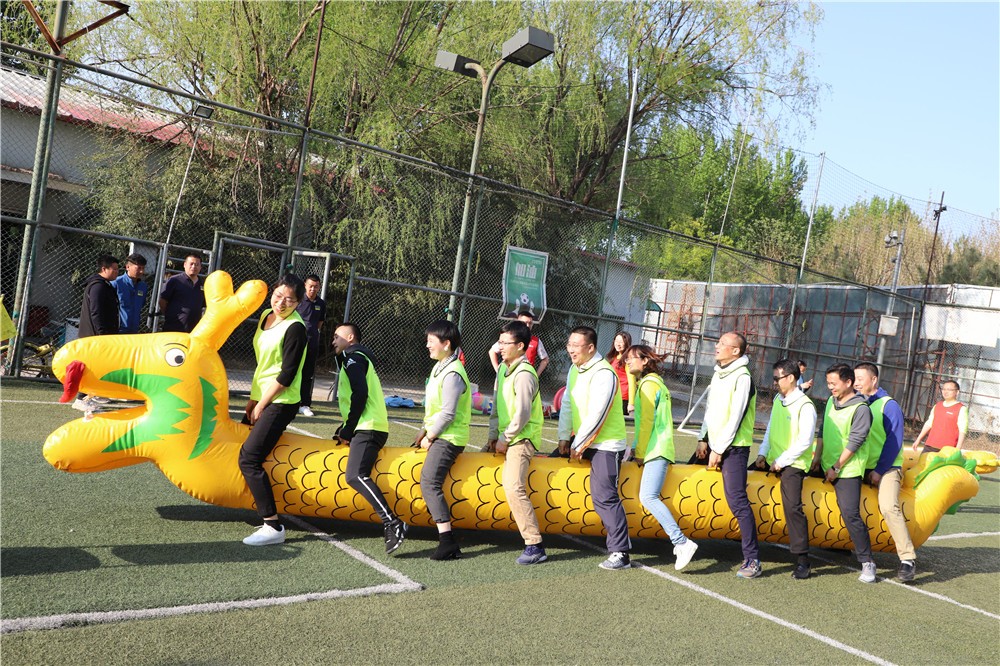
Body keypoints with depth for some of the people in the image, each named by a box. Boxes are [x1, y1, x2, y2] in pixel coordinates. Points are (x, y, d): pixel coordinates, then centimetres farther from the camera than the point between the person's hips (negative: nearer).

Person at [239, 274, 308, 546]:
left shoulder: (295, 328, -17)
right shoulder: (266, 316, 9)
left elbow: (286, 375, -17)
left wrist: (261, 405, -11)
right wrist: (253, 398, 14)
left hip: (280, 403, -9)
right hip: (262, 399, 9)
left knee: (249, 458, -17)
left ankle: (273, 527, -14)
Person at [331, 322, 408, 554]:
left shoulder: (353, 358, -3)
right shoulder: (357, 358, 29)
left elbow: (360, 394, -16)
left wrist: (348, 430, -11)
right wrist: (344, 430, 19)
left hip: (368, 429, -11)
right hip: (368, 429, 11)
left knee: (356, 475, -25)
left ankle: (393, 523, -33)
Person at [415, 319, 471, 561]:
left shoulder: (452, 373, -18)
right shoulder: (440, 367, 14)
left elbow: (447, 414, -22)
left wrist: (429, 437, -13)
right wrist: (424, 430, 17)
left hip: (449, 438, -10)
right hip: (439, 436, 10)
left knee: (429, 483, -17)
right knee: (430, 483, 12)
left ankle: (447, 542, -20)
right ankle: (447, 540, 19)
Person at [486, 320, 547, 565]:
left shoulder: (524, 374, -19)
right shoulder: (504, 368, 11)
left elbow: (522, 415, -22)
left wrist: (505, 440, -13)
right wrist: (493, 435, 9)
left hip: (521, 439, -11)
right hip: (505, 437, 11)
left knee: (513, 487, -24)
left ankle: (534, 546, -20)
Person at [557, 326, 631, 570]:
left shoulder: (603, 373, -19)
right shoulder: (575, 369, 9)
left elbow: (596, 416, -21)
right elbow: (567, 404, 12)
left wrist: (578, 445, -14)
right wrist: (564, 437, 7)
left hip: (606, 444, -9)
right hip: (584, 442, 9)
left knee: (604, 497, -11)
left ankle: (620, 553, -5)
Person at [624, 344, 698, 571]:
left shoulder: (649, 384, -7)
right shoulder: (653, 383, 24)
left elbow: (646, 422, -12)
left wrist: (640, 452, -8)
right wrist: (637, 449, 18)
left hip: (657, 450, -10)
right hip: (656, 450, 10)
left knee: (648, 497, -21)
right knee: (648, 496, 7)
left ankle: (682, 542, -24)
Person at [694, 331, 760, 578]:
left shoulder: (742, 377, -13)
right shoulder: (718, 373, 15)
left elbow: (736, 417, -16)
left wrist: (719, 450, -16)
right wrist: (703, 439, 10)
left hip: (733, 448, -9)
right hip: (715, 444, 9)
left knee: (737, 500, -12)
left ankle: (752, 560, -8)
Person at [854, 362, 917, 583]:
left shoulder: (888, 405, -3)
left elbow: (894, 442, -8)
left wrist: (879, 470, -13)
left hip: (886, 467, -6)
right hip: (860, 467, 6)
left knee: (888, 506, -25)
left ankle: (908, 559, -20)